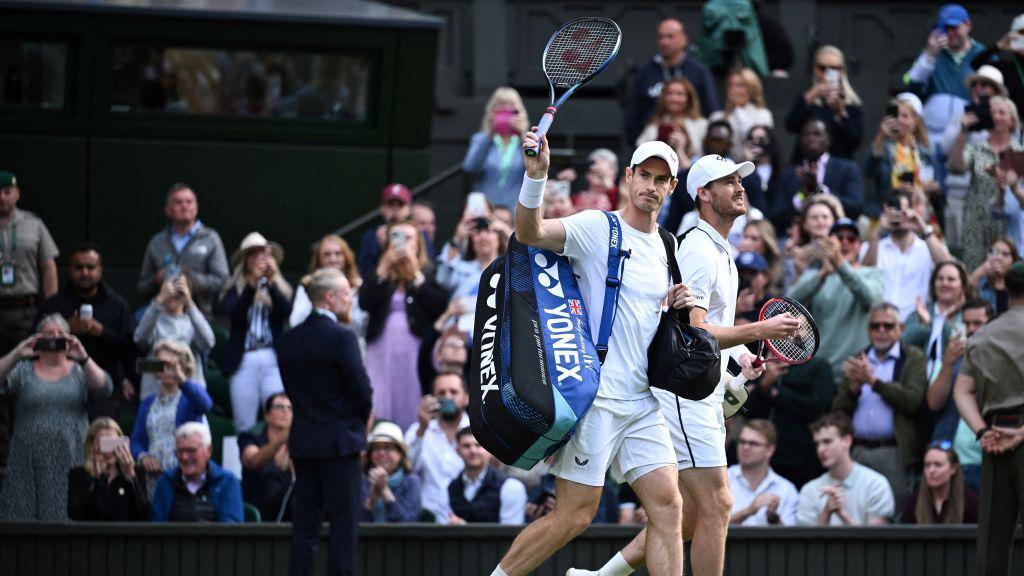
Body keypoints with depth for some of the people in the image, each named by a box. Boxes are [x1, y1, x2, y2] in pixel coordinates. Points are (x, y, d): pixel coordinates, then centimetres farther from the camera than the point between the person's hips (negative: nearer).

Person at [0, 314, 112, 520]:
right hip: (28, 463, 0)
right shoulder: (24, 370, 11)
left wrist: (84, 358, -19)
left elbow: (104, 387, -6)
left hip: (70, 463, 0)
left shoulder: (80, 371, 12)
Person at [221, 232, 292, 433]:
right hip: (243, 361, 0)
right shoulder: (235, 289, 10)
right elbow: (235, 314, -7)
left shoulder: (280, 287, 12)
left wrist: (271, 282, -10)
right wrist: (253, 284, -13)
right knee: (244, 425, 1)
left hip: (273, 359, 0)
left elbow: (286, 311, -4)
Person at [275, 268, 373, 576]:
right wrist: (360, 422, 7)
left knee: (304, 526, 8)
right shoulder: (342, 338, -14)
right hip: (340, 442, -6)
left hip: (302, 442, 6)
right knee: (343, 526, -2)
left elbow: (291, 389, 9)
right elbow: (363, 391, -13)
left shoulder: (287, 340, 6)